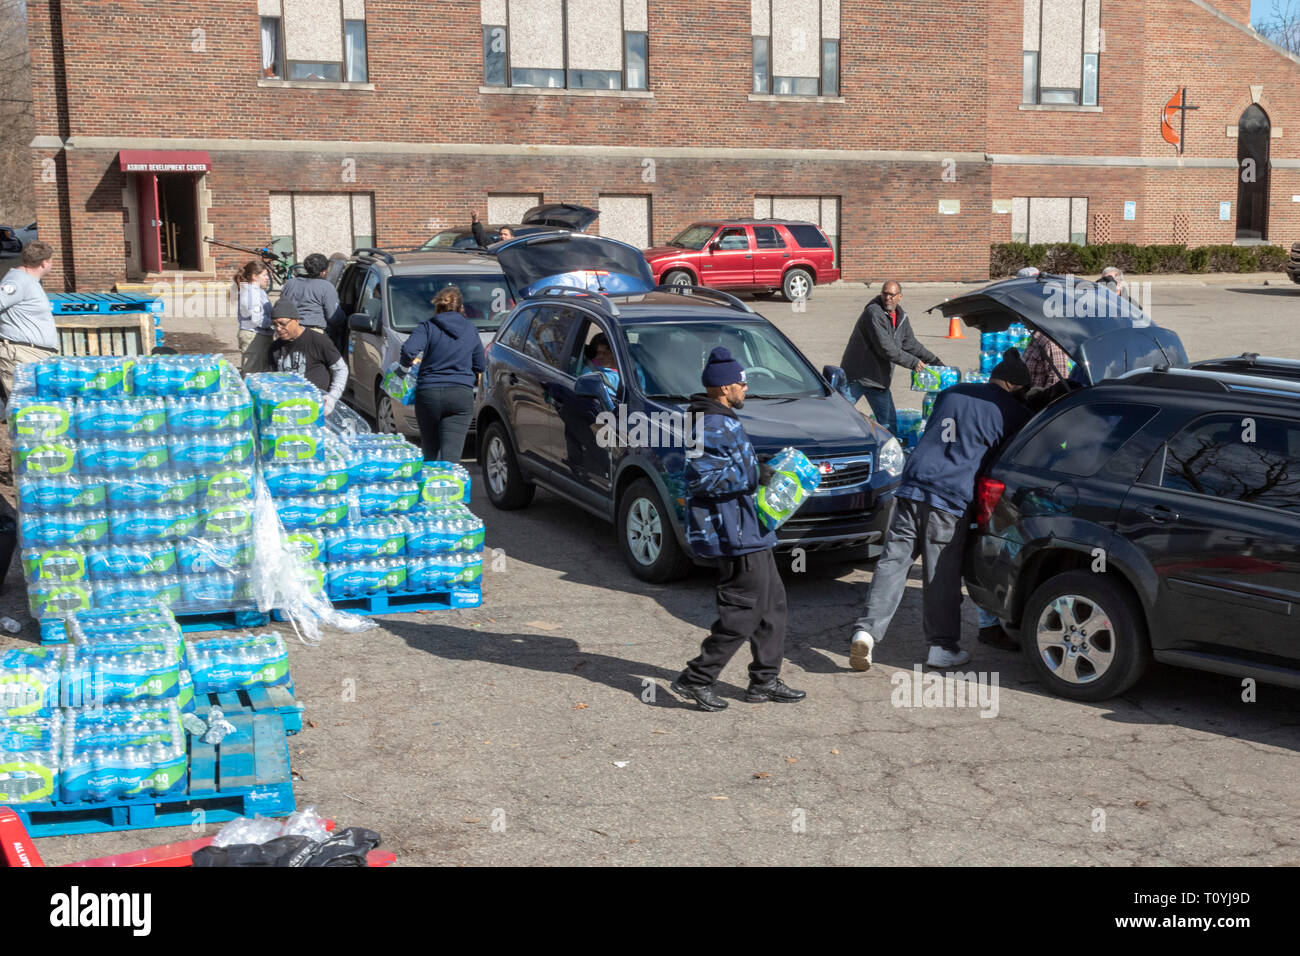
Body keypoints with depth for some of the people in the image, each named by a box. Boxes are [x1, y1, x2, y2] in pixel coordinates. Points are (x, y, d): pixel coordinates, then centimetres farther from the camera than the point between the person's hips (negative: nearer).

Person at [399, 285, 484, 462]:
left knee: (431, 455, 13)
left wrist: (408, 364, 5)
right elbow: (480, 365, 17)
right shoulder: (470, 329, 11)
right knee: (451, 455, -7)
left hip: (429, 394, -1)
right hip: (461, 395, 1)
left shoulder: (428, 326, 1)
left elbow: (408, 350, -15)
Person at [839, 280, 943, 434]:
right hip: (856, 376, -8)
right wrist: (913, 362, -18)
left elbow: (911, 344, 20)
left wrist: (934, 360, 12)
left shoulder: (901, 317, 9)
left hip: (879, 379, 8)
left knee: (889, 423, 7)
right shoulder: (874, 313, -19)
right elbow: (885, 348, -24)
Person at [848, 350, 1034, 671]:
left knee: (893, 561, 3)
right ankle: (943, 646, 14)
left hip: (913, 487, 4)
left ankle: (866, 631, -6)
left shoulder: (951, 393, 18)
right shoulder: (1013, 413, 4)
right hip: (951, 500, -4)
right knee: (942, 575, 4)